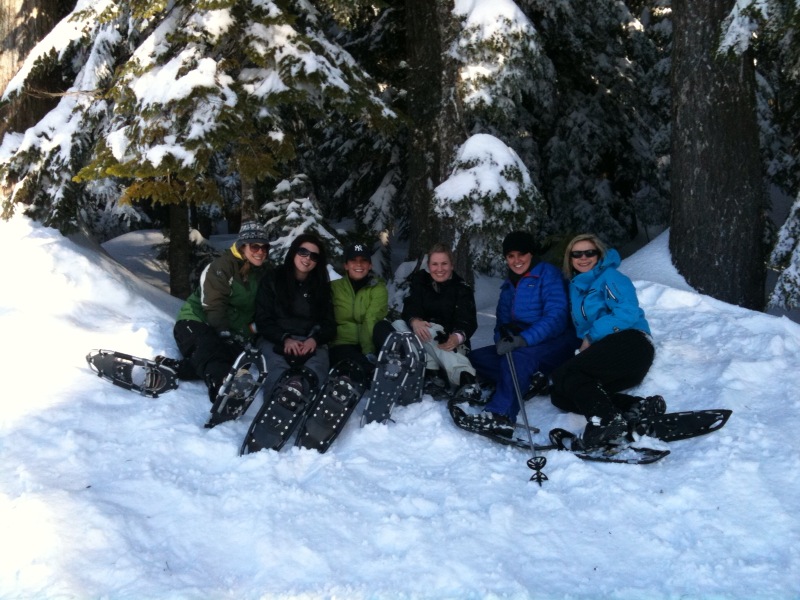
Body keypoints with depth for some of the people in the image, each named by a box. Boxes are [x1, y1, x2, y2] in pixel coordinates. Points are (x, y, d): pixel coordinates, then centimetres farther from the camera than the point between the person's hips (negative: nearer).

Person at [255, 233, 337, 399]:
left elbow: (329, 322, 14)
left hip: (312, 341, 1)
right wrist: (284, 339, -13)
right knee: (279, 375, -37)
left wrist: (315, 339, -9)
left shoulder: (322, 286, 20)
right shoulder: (272, 280, 13)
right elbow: (263, 320, 6)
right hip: (276, 340, -1)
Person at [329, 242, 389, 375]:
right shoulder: (335, 287, 10)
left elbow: (371, 321, -9)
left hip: (368, 344, 0)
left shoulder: (378, 289, 7)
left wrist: (368, 352, -25)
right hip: (343, 343, 0)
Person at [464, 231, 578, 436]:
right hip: (522, 347, 8)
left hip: (557, 343, -8)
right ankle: (531, 381, -18)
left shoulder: (547, 274, -7)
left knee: (517, 356, -36)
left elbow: (556, 317, -19)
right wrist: (502, 338, -12)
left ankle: (500, 416, -45)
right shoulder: (509, 285, 15)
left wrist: (523, 339, -31)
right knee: (476, 358, -7)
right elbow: (503, 321, 14)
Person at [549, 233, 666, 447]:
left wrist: (591, 337, -9)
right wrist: (583, 349, 8)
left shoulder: (610, 277, 3)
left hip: (631, 343, -8)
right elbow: (581, 326, 29)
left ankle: (605, 419, -41)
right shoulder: (575, 286, 25)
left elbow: (628, 313, -11)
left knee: (563, 375, -24)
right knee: (559, 394, -11)